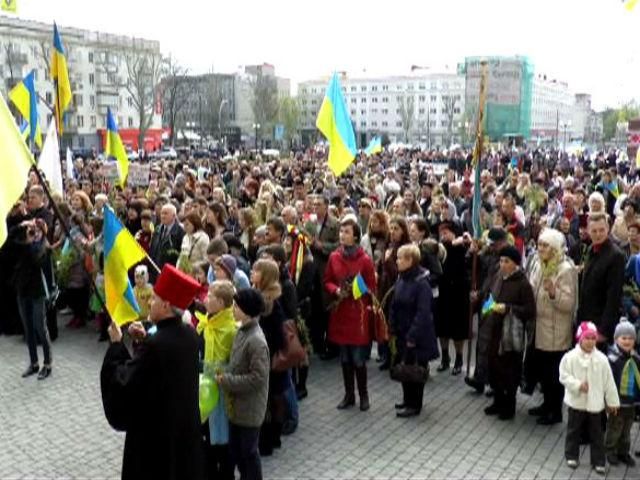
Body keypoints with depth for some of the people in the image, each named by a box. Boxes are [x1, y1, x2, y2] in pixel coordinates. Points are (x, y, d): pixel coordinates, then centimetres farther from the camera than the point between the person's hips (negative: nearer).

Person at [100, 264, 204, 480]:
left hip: (155, 428, -6)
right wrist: (146, 339, 1)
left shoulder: (154, 345, -29)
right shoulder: (190, 334, -6)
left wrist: (116, 343, -11)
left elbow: (123, 380, -19)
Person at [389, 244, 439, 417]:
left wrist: (413, 336, -21)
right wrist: (392, 328, 4)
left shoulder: (421, 283, -19)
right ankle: (407, 399, 32)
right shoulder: (401, 280, 4)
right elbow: (394, 306, 10)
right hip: (401, 333, 7)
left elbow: (423, 313, -21)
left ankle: (414, 405, 17)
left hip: (417, 336, -7)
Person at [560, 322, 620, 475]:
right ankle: (572, 456, 31)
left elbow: (608, 381, -1)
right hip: (576, 402, -1)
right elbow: (564, 376, -9)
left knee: (596, 434, 11)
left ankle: (598, 461, 24)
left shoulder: (601, 359, -7)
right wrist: (578, 385, -24)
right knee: (573, 430, 14)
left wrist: (612, 401, 3)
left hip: (595, 403, 1)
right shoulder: (570, 357, -12)